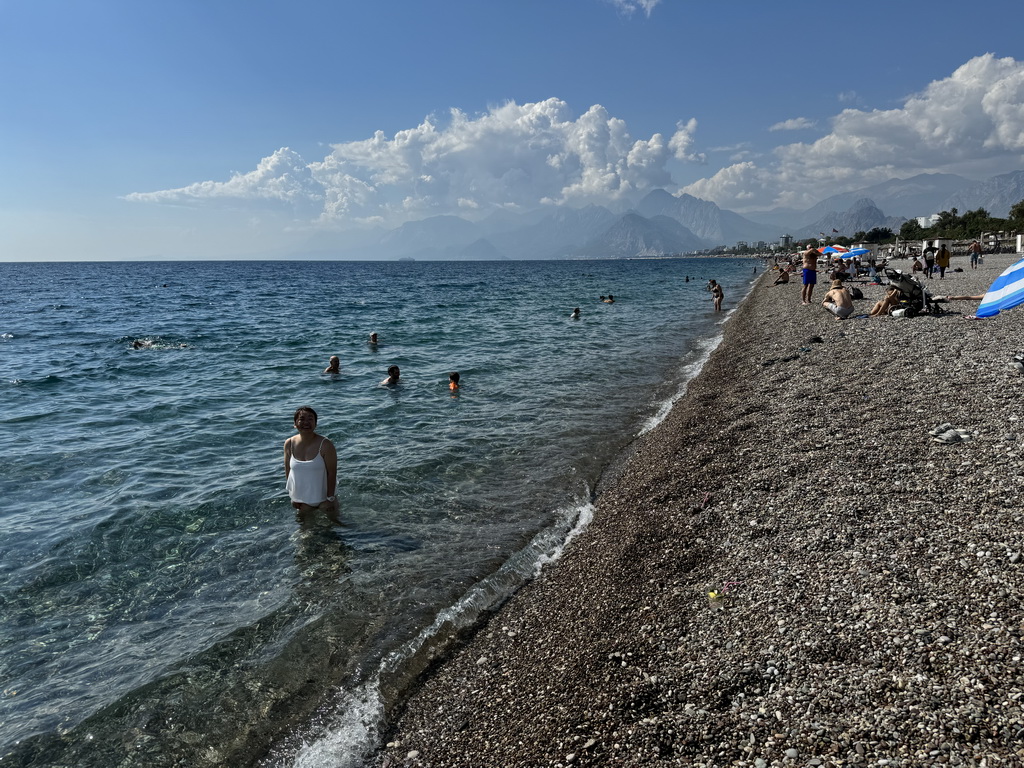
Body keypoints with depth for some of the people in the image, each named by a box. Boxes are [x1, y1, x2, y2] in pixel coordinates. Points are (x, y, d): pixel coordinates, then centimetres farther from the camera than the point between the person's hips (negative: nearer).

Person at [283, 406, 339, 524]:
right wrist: (292, 497, 4)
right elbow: (288, 472, 3)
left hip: (323, 497, -3)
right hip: (301, 500, 3)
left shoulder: (325, 445, -17)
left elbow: (332, 473, -14)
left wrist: (330, 498, -14)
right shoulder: (289, 444, -6)